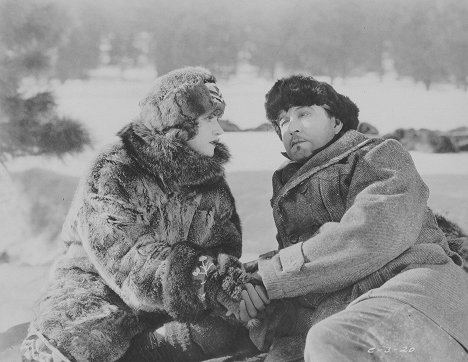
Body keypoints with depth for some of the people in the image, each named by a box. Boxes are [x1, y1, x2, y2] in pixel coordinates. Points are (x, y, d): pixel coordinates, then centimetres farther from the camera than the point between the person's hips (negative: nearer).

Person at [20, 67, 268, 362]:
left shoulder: (212, 181, 5)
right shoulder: (112, 174, -14)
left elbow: (227, 246, -1)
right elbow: (128, 263, -24)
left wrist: (232, 277, -26)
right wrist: (217, 281, -33)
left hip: (179, 301, 6)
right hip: (100, 289, -5)